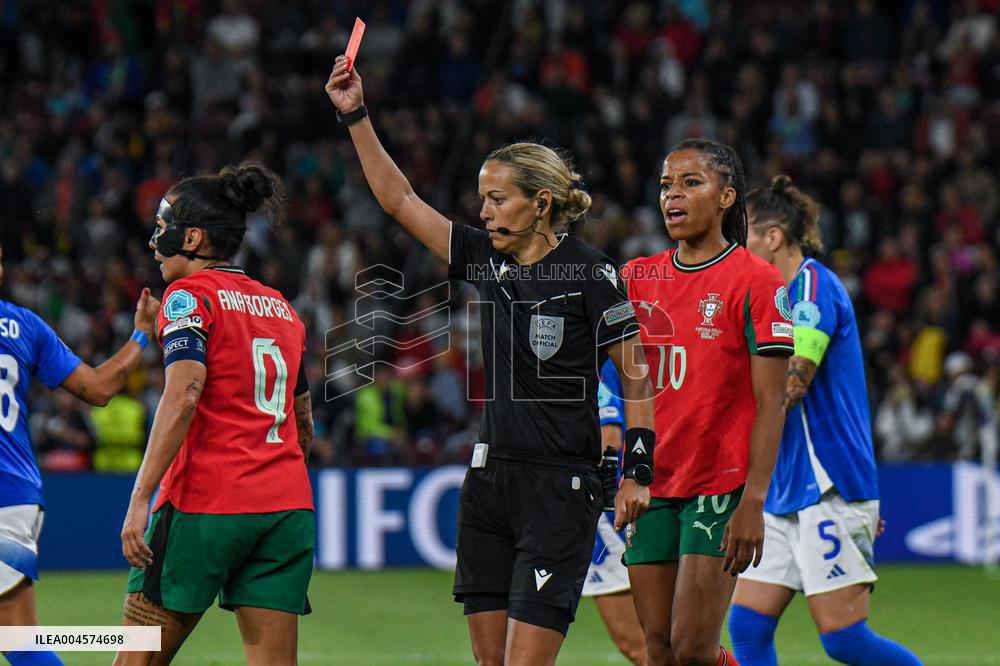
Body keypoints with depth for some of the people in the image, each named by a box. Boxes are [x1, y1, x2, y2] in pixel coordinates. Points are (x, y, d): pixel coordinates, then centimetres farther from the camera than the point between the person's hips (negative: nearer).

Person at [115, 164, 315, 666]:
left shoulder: (189, 296, -4)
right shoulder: (282, 308, 18)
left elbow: (183, 396, -18)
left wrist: (140, 499, -21)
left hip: (204, 504, -6)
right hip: (287, 504, 7)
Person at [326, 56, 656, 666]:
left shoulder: (590, 273, -8)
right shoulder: (486, 260, 8)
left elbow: (636, 375, -4)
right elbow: (399, 199, 13)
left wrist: (638, 471, -10)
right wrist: (356, 116, 7)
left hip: (561, 485, -6)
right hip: (490, 475, 6)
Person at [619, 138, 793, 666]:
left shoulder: (756, 281, -6)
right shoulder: (638, 278, 10)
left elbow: (770, 404, -9)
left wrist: (753, 501, -18)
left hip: (720, 485, -5)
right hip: (652, 485, 5)